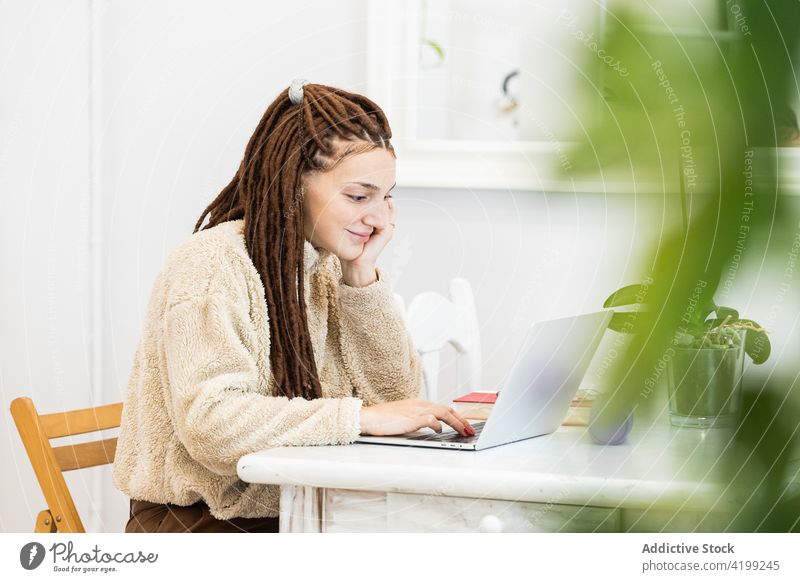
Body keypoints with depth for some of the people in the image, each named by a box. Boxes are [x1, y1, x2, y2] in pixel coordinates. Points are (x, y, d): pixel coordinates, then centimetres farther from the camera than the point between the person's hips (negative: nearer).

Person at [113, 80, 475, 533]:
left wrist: (363, 274, -4)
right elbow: (211, 424, -27)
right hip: (199, 521, -7)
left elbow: (396, 392, 6)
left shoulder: (327, 267, 9)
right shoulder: (213, 266, -15)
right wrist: (362, 417, -27)